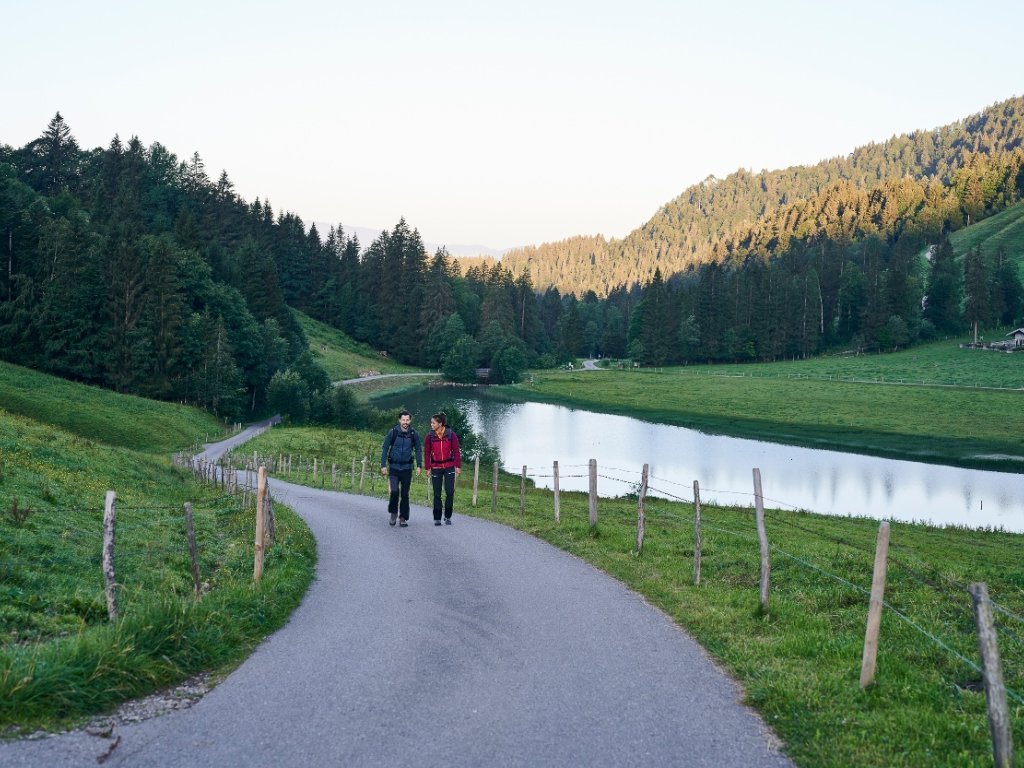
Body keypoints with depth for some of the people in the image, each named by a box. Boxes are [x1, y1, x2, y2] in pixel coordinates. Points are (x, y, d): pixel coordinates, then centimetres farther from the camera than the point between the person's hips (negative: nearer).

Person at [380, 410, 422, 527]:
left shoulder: (414, 434, -1)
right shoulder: (393, 432, -6)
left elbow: (418, 450, 8)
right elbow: (385, 448, 0)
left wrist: (419, 466, 0)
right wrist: (383, 465, -6)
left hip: (407, 468, 2)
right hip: (394, 467, -2)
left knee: (405, 494, 5)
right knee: (394, 491, -13)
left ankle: (403, 518, 15)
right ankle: (393, 513, 10)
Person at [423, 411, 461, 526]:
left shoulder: (451, 435, -6)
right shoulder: (430, 437, -3)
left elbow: (456, 451, -2)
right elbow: (427, 452, 2)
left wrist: (458, 466, -5)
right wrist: (428, 467, -1)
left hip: (449, 467, -1)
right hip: (436, 468, 1)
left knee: (449, 492, -8)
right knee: (437, 494, 5)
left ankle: (448, 517, 9)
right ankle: (437, 518, 13)